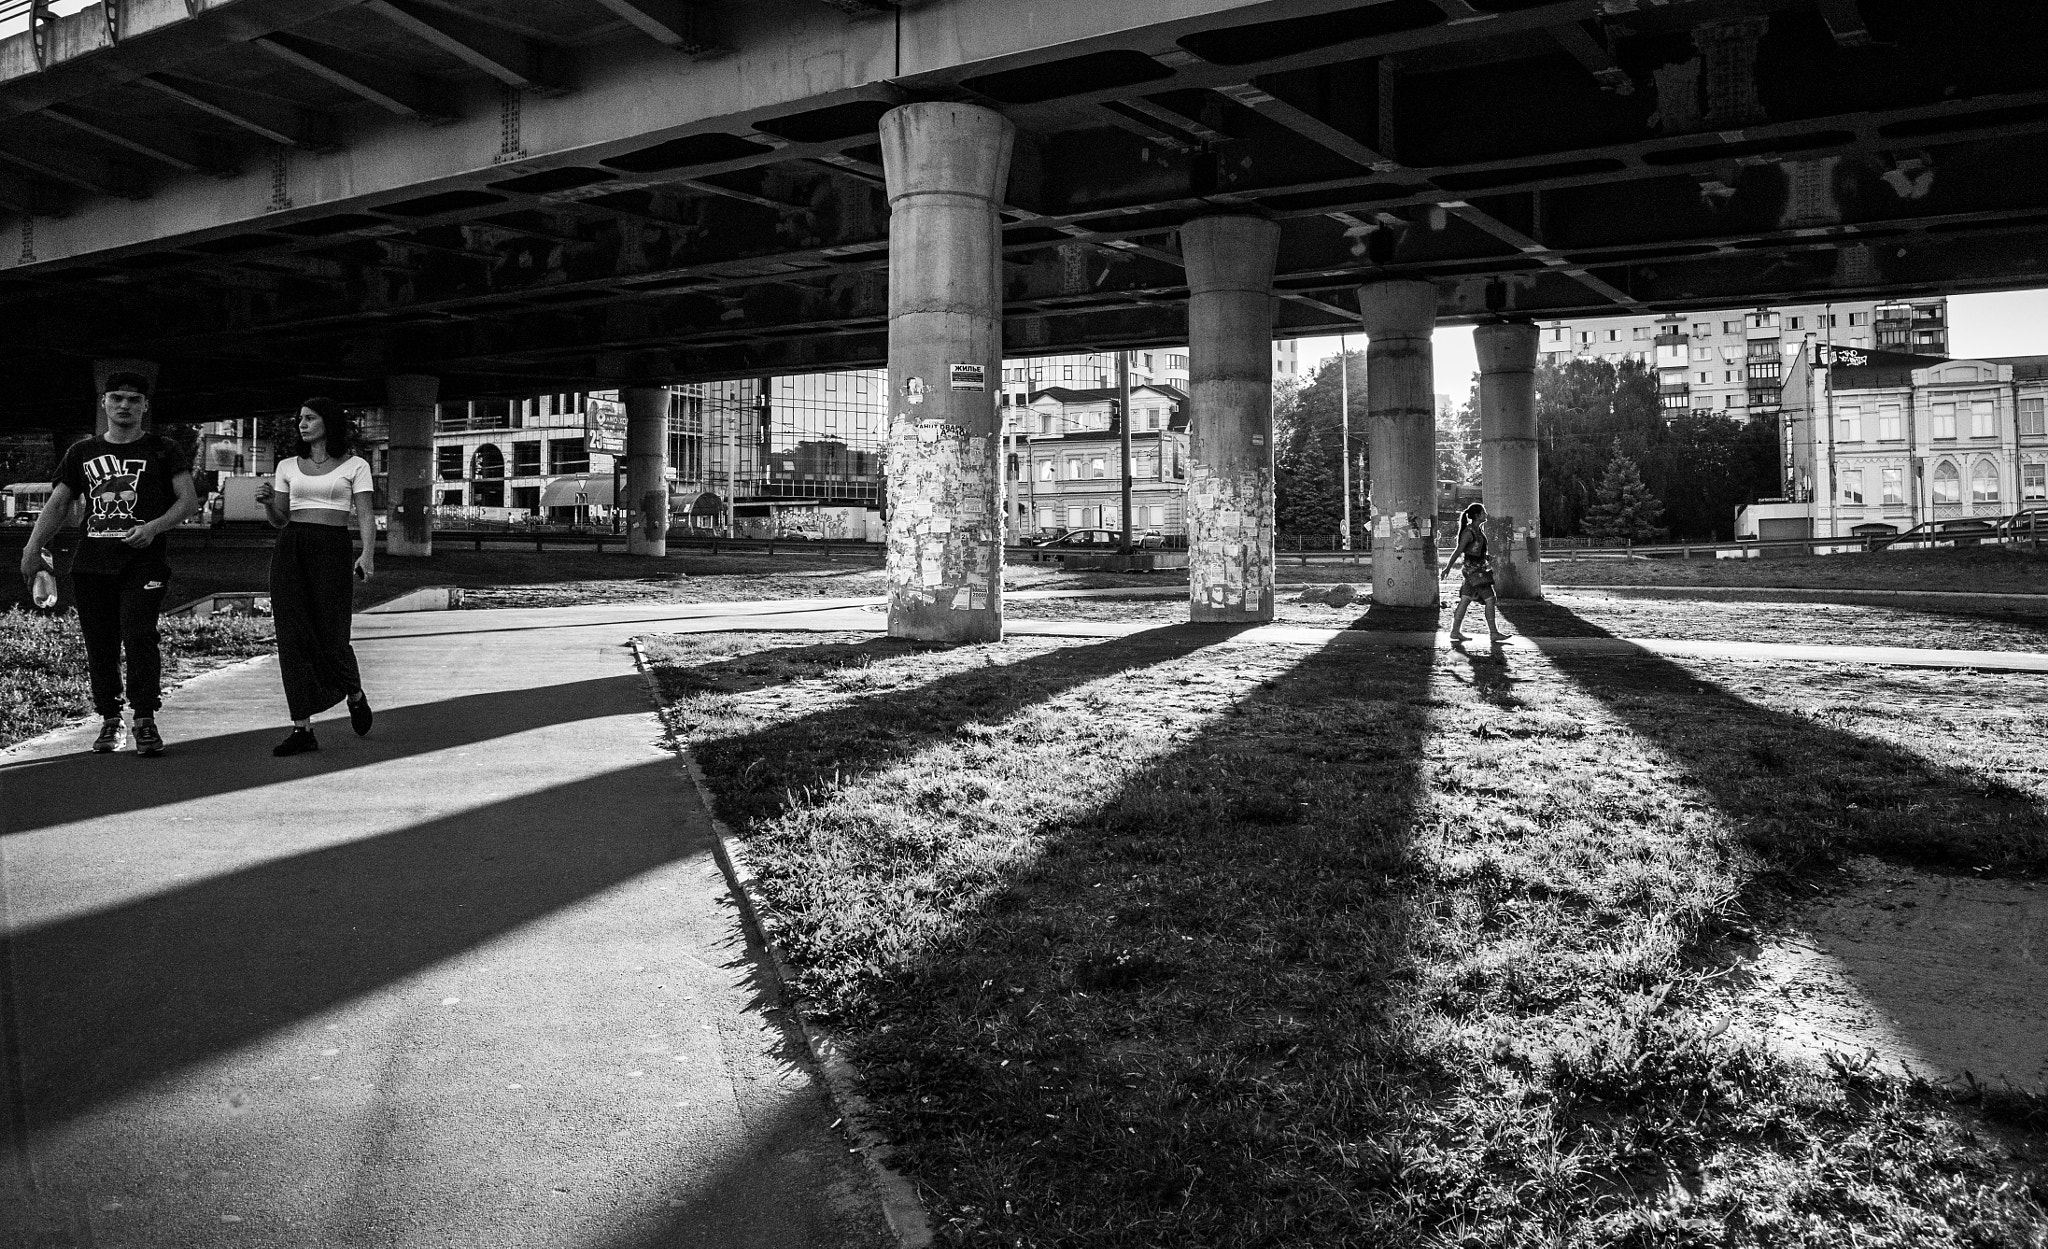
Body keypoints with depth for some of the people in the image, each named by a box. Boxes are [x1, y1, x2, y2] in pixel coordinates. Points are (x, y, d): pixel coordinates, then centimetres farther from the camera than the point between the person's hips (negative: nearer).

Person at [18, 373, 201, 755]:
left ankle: (145, 721, -11)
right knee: (99, 644, 4)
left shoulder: (163, 451, 7)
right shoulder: (82, 452, 16)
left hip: (144, 562, -4)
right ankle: (109, 720, 14)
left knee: (139, 635, -16)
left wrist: (153, 527, -15)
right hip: (91, 563, 4)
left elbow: (189, 500, 1)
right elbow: (57, 505, 16)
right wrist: (32, 548, 5)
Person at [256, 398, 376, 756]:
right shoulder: (288, 466, 14)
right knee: (292, 636, -3)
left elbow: (365, 515, -3)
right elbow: (280, 520, 16)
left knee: (331, 637, -4)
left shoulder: (354, 466, 5)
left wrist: (367, 554, -19)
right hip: (290, 550, 3)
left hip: (332, 550, -3)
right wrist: (268, 502, -5)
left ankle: (355, 695, 29)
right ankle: (302, 728, -1)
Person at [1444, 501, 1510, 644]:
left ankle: (1455, 632, 11)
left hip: (1479, 568, 9)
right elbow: (1458, 550, -16)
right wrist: (1448, 568, -14)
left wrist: (1487, 557, 8)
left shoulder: (1478, 530, 12)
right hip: (1474, 569, -9)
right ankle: (1493, 633, -5)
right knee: (1489, 599, -8)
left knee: (1465, 601, 9)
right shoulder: (1469, 532, -16)